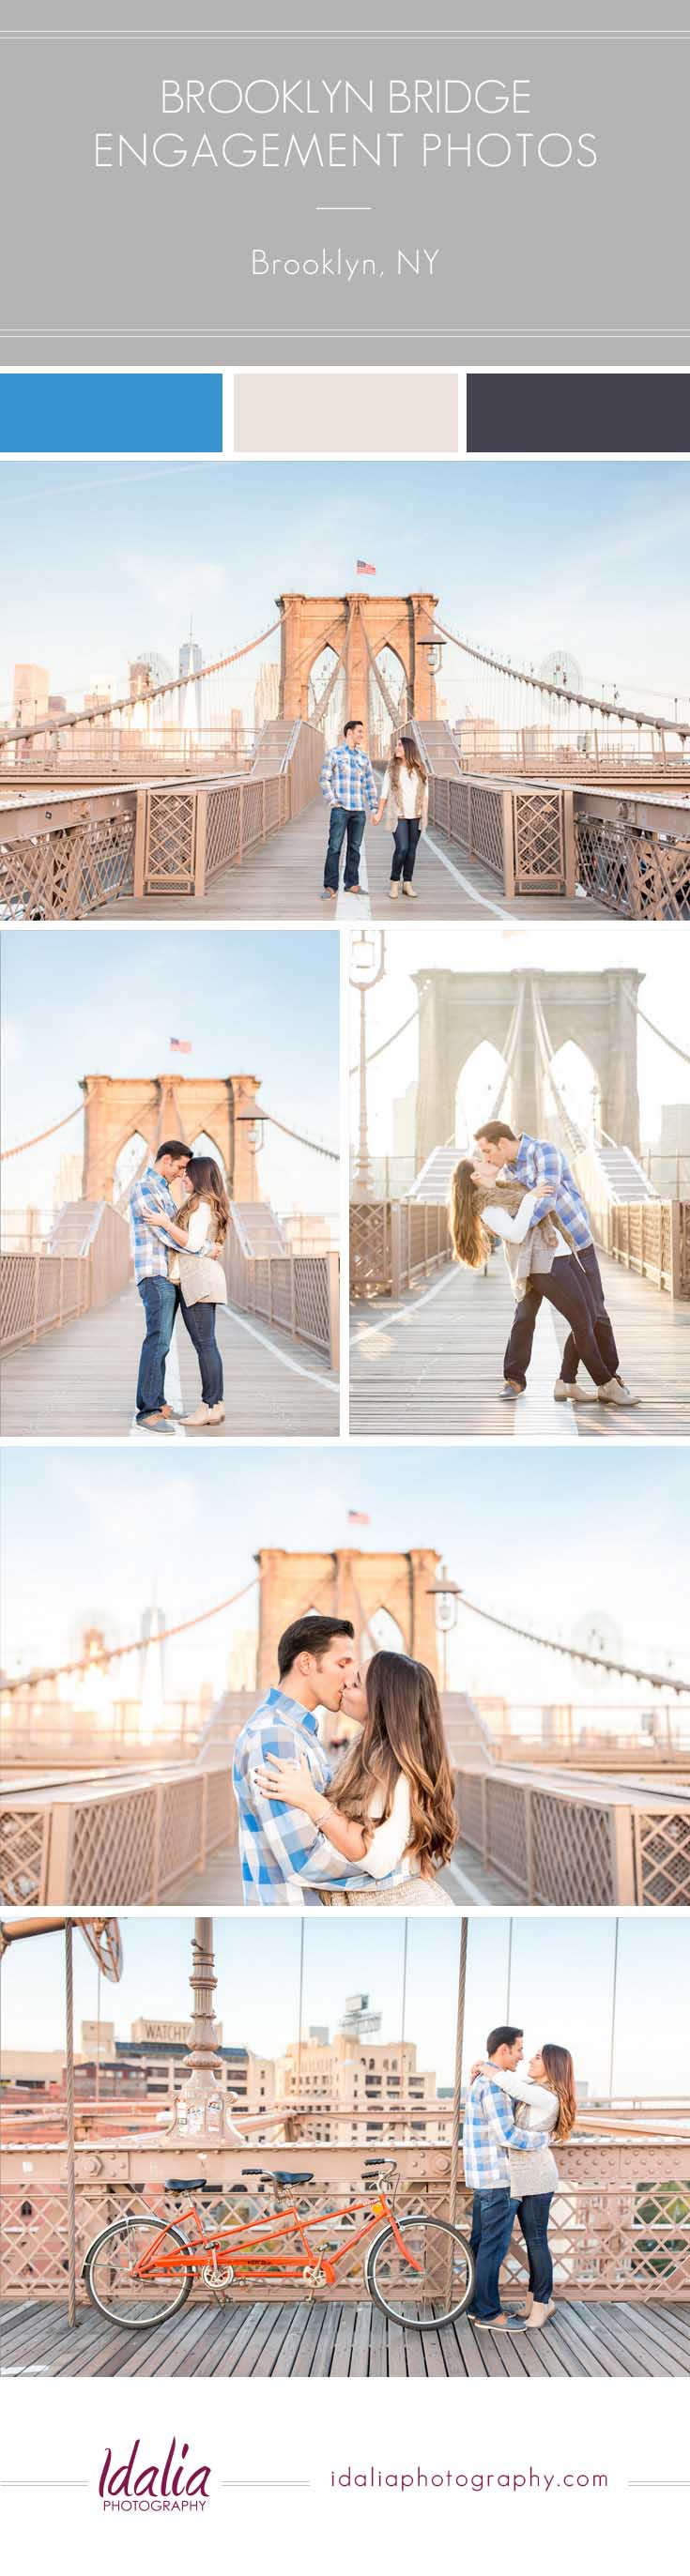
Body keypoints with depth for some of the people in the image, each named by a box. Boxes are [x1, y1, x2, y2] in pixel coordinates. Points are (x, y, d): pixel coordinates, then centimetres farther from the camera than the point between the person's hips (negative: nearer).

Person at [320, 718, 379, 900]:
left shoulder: (364, 756, 14)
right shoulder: (334, 754, 0)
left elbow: (370, 782, 16)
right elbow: (325, 779, -2)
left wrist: (374, 806, 10)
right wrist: (332, 801, -11)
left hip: (359, 810, 5)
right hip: (340, 809, -5)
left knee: (355, 848, 9)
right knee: (335, 847, -6)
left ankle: (351, 883, 17)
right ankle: (330, 887, -6)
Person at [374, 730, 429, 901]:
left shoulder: (420, 769, 4)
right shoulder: (392, 768, 2)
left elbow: (425, 794, 7)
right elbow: (385, 792, 5)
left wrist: (425, 815, 3)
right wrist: (379, 812, 1)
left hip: (415, 816, 2)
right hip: (398, 815, -2)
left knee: (412, 849, 4)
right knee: (402, 848, -13)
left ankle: (408, 884, 13)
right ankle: (394, 883, 0)